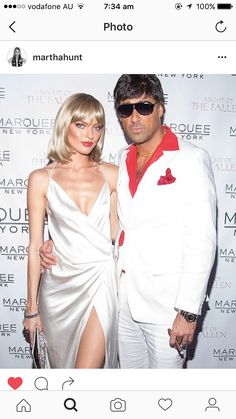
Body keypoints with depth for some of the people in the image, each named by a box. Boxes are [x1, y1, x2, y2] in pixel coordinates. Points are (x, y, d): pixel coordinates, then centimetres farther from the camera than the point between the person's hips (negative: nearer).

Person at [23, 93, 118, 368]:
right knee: (62, 364, 18)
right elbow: (35, 246, -1)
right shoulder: (41, 179, -4)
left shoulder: (111, 174, 1)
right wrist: (32, 307, 2)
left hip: (100, 280, 0)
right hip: (58, 284, 0)